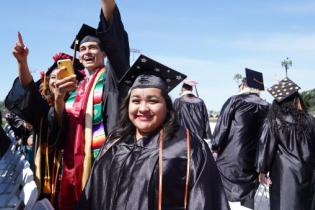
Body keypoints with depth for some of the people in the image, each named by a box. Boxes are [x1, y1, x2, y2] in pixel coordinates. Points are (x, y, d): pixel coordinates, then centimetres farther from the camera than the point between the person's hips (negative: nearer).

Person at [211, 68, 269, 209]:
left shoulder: (235, 101, -7)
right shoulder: (266, 107, 4)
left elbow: (222, 125, -7)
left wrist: (216, 145, 7)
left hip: (230, 156, -3)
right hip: (252, 160, 3)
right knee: (248, 197, 10)